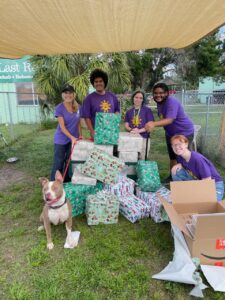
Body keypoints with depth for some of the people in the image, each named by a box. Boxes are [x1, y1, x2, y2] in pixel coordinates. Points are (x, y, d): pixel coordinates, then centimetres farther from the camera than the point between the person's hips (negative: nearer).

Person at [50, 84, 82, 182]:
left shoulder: (77, 107, 1)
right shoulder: (59, 108, -13)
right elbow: (62, 127, -17)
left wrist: (80, 136, 4)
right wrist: (72, 137, -27)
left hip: (74, 139, 4)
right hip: (61, 140, -4)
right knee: (58, 163, 1)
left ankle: (67, 183, 29)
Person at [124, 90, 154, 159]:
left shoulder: (147, 110, 0)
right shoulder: (129, 112, 11)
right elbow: (126, 125, 8)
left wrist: (139, 130, -18)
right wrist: (131, 129, -14)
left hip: (144, 138, -3)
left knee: (141, 160, 2)